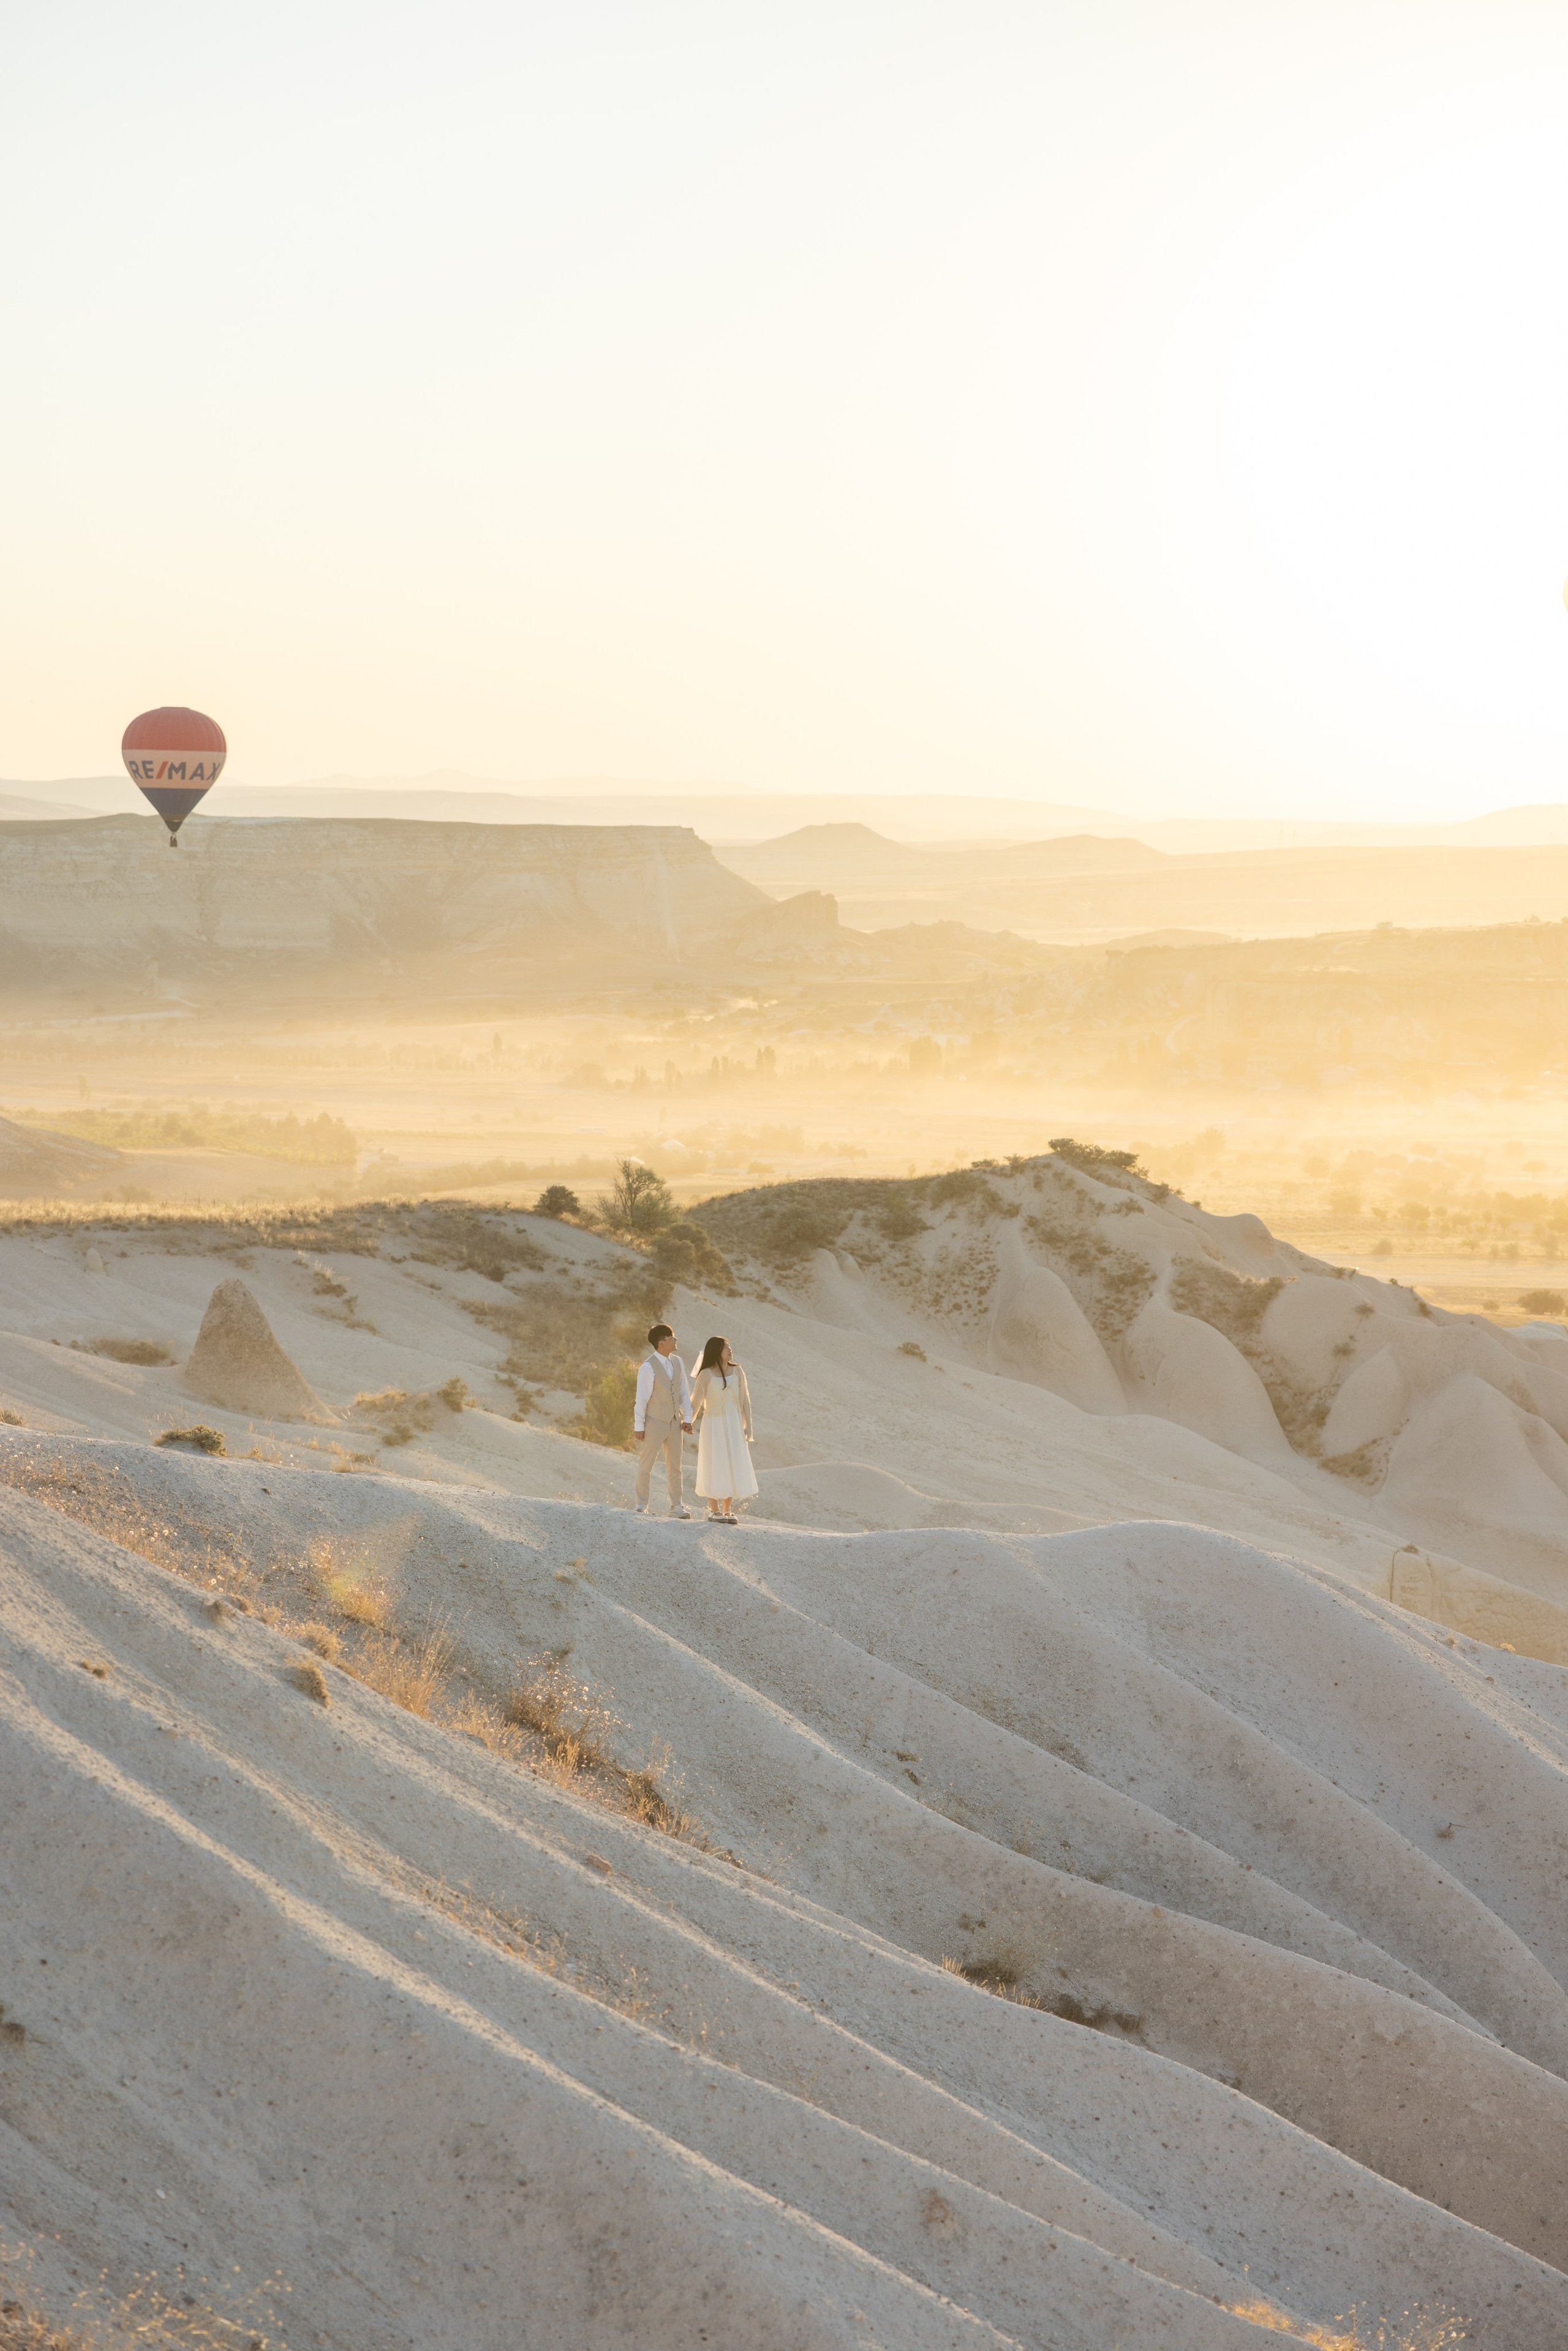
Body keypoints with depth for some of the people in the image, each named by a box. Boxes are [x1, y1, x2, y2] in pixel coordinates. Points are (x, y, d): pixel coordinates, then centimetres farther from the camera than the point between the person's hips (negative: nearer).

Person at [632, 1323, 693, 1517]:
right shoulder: (649, 1367, -17)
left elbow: (684, 1392, 8)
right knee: (646, 1466, 3)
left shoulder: (677, 1363, 2)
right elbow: (642, 1398, -14)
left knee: (675, 1467, 11)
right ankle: (642, 1506, 11)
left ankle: (676, 1507, 18)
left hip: (674, 1422, 6)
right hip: (655, 1422, -6)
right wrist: (639, 1426, -11)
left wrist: (687, 1418, 5)